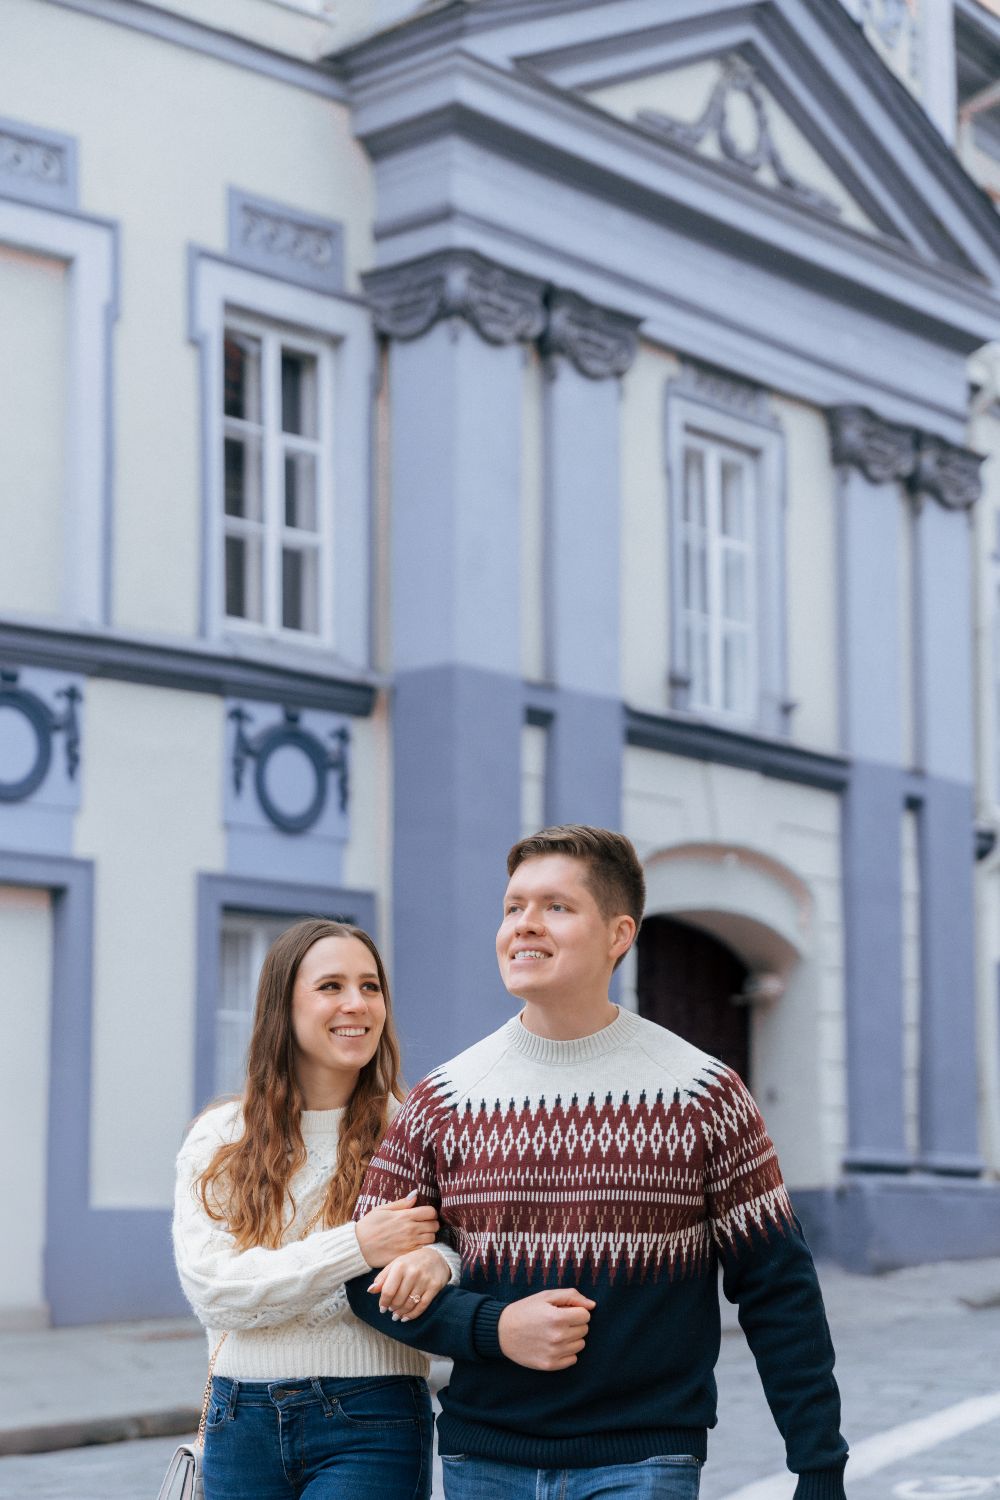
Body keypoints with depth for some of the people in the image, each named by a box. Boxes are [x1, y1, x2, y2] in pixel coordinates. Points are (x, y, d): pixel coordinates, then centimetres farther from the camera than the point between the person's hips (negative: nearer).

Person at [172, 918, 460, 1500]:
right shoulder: (219, 1138, 2)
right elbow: (211, 1288, -9)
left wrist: (439, 1261, -27)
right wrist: (357, 1248, -19)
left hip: (372, 1424, -2)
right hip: (243, 1421, 2)